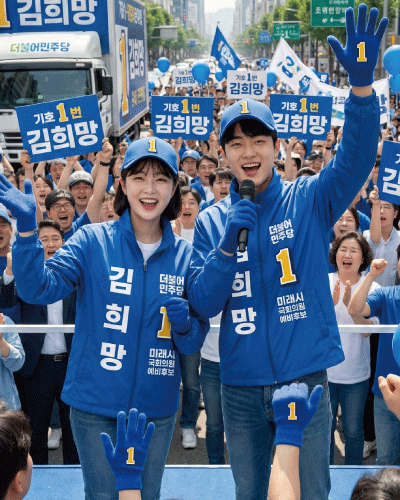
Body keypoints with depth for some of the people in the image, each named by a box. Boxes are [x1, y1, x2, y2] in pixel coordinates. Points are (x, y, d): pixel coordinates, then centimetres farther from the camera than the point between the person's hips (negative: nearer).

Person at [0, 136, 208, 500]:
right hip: (96, 405, -2)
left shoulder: (184, 255, 0)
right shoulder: (93, 241, -6)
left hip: (157, 406, 2)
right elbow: (38, 289, -18)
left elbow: (194, 344, 4)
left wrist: (184, 324, -19)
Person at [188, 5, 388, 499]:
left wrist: (361, 85, -37)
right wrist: (227, 245, -21)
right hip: (241, 386, 2)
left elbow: (355, 161, -22)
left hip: (306, 377, -2)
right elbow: (203, 304, -4)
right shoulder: (211, 221, 1)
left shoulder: (309, 200, -3)